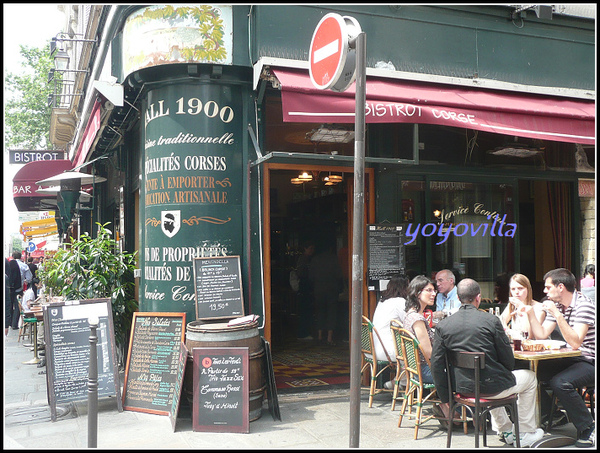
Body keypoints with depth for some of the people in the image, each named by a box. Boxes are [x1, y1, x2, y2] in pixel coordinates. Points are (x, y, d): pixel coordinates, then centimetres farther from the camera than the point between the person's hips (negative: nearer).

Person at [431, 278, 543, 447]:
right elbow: (508, 360, -7)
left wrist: (445, 399, 6)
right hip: (491, 386, -4)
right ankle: (526, 433, 33)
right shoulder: (491, 320, -14)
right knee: (530, 378, 24)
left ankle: (505, 430, 46)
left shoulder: (443, 325, -5)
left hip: (462, 387, 5)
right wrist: (506, 374, 16)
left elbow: (436, 365, -3)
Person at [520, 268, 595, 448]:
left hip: (590, 361, -8)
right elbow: (541, 334, 7)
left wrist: (557, 315, -33)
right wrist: (531, 313, -4)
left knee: (560, 382, -32)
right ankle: (550, 415, 10)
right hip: (570, 359, 8)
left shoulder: (584, 305, -18)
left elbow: (575, 342, -28)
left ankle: (588, 428, -11)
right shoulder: (556, 305, 8)